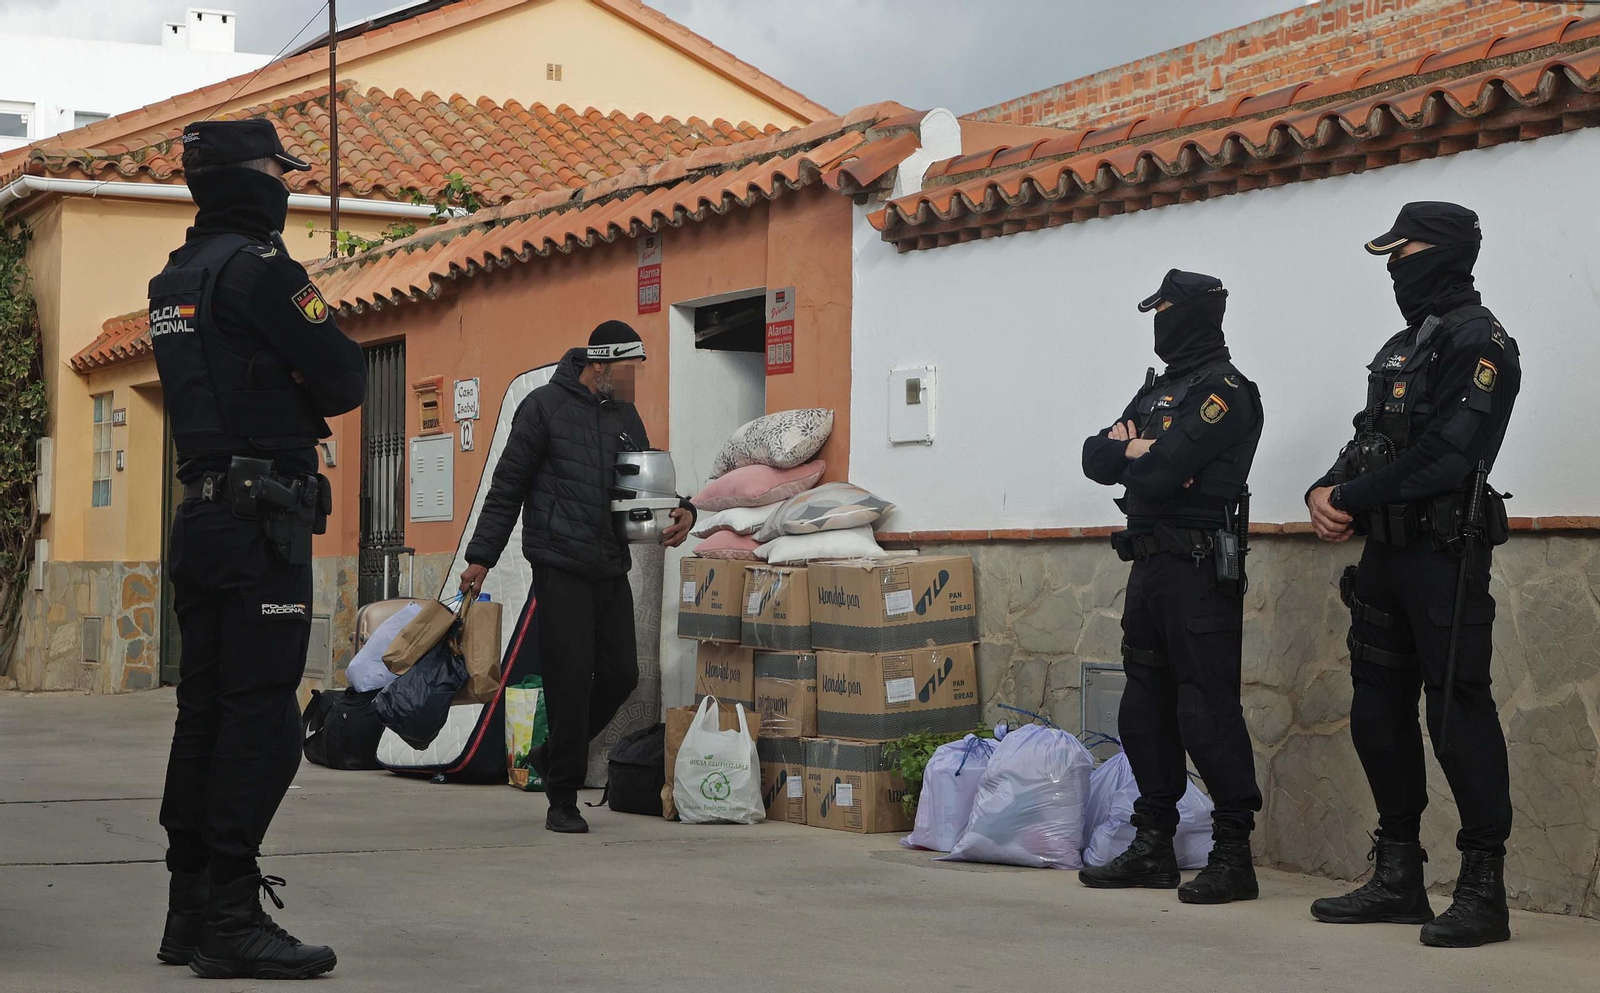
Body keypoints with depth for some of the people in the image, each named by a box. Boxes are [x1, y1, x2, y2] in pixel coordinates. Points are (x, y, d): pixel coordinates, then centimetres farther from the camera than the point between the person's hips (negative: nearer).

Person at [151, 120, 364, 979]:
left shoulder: (174, 278, 16)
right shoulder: (256, 266, -12)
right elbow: (346, 378, -13)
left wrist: (282, 400, 7)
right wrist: (304, 402, 6)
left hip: (200, 519, 9)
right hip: (263, 520, -9)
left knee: (206, 710, 11)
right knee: (261, 717, -8)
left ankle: (190, 911, 16)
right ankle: (231, 920, -9)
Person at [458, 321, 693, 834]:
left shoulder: (626, 417, 15)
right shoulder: (545, 406, -3)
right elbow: (507, 487, -1)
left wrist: (681, 511, 1)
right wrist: (481, 556, -4)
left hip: (612, 573, 6)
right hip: (560, 571, -6)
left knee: (621, 675, 3)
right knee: (571, 684, -7)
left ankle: (553, 756, 26)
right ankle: (563, 801, 4)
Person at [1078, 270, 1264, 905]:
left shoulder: (1224, 390, -10)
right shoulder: (1158, 388, 19)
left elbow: (1161, 475, -19)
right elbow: (1095, 458, 13)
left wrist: (1130, 453, 1)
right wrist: (1135, 450, -7)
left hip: (1199, 568, -9)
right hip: (1150, 564, 10)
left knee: (1207, 711, -10)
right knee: (1145, 710, 12)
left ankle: (1234, 853, -6)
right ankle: (1154, 846, 20)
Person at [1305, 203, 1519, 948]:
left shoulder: (1478, 342, -9)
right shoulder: (1401, 348, 20)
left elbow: (1446, 456, -20)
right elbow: (1367, 445, 18)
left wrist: (1350, 498, -14)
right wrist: (1325, 491, -3)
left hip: (1444, 554, -9)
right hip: (1386, 554, 9)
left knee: (1458, 713, -9)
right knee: (1380, 712, 11)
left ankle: (1484, 890, -5)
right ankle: (1399, 877, 19)